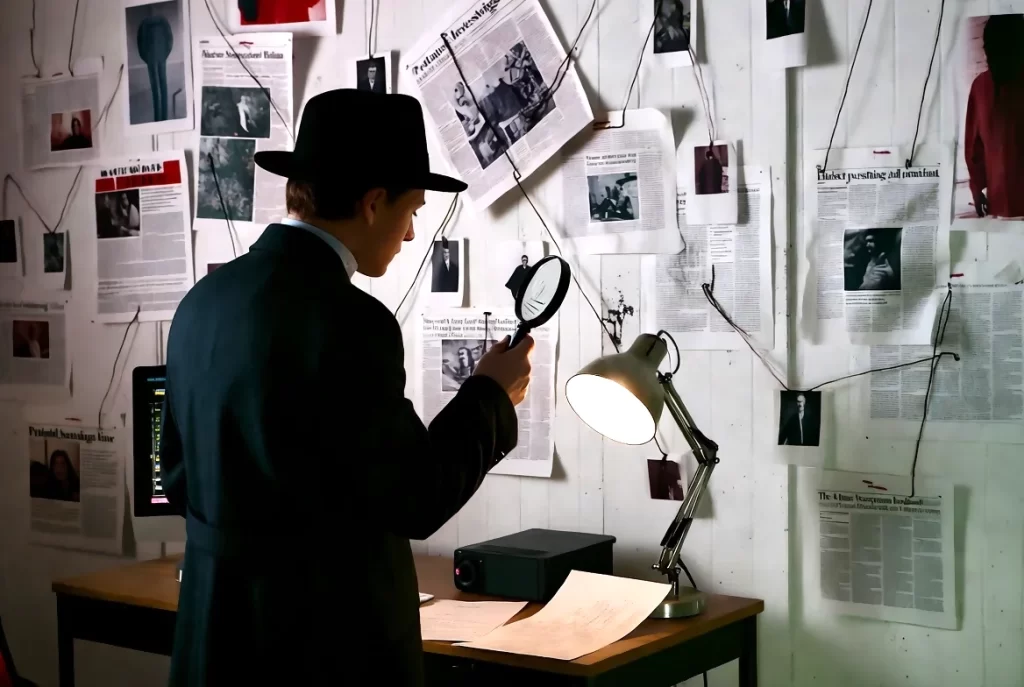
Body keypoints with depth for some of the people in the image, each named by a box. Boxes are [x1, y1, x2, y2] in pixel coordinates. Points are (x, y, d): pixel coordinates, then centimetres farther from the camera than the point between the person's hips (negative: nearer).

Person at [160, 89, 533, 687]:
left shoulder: (205, 300, 3)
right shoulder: (348, 322, -21)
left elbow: (182, 478, 11)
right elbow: (417, 499, -15)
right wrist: (491, 396, -2)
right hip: (328, 634, -7)